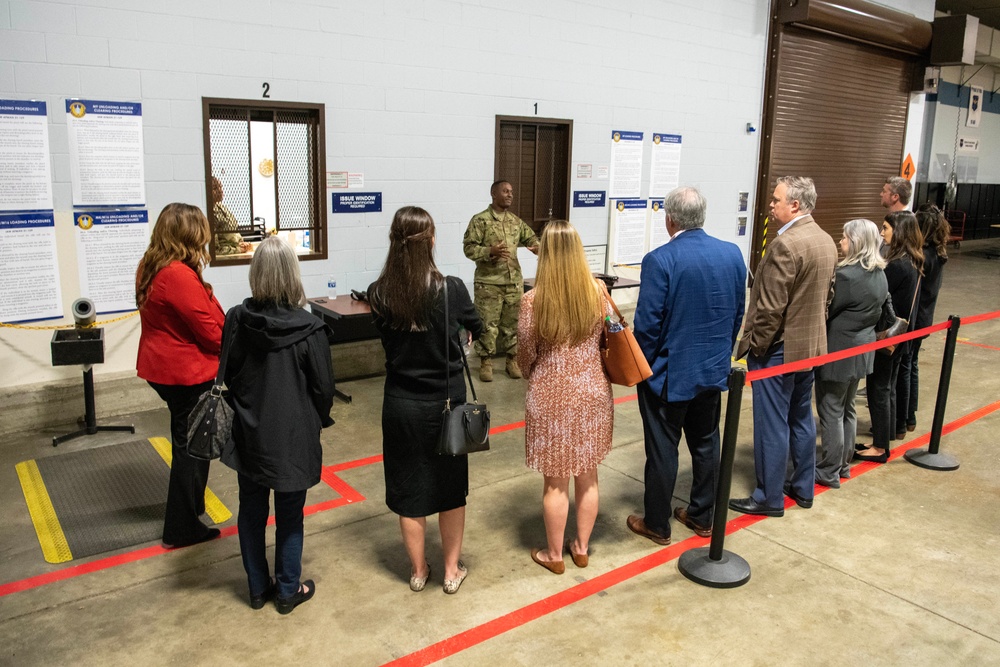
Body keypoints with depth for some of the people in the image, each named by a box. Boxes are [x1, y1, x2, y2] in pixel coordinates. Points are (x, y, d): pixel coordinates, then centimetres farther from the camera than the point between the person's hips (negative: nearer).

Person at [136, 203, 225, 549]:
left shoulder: (150, 268, 5)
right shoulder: (180, 276, -25)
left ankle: (191, 503, 43)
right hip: (188, 372, -10)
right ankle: (182, 528, 13)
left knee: (185, 438, 24)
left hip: (161, 364, 10)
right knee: (192, 445, 3)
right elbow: (211, 330, -21)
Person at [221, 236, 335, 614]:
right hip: (293, 437, -3)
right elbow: (324, 387, -11)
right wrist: (320, 420, 8)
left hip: (249, 434, 3)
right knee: (289, 514, 12)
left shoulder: (236, 320, -10)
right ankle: (288, 590, 25)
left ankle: (258, 587, 31)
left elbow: (229, 375, 2)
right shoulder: (308, 329, -19)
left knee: (251, 510, 17)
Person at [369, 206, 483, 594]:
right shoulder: (451, 289, -17)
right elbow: (475, 329, 2)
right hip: (447, 401, -1)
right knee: (450, 485, 17)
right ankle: (452, 570, 30)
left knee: (408, 488, 16)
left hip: (402, 404, 1)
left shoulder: (379, 294, -12)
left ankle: (418, 570, 32)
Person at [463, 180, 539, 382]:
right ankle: (485, 362, 13)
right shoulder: (480, 220, -7)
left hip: (514, 282, 5)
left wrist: (537, 247, -7)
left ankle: (512, 360, 23)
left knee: (513, 323, 10)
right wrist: (490, 251, -25)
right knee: (488, 324, 1)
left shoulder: (516, 221, 11)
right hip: (488, 283, -5)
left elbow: (531, 239, 16)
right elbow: (469, 248, -10)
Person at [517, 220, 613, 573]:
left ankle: (554, 555, 27)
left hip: (552, 397, -3)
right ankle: (582, 548, 34)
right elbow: (606, 340, 5)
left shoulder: (534, 299, -16)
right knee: (587, 477, 18)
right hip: (593, 393, 3)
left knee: (555, 482, 11)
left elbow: (526, 357, -6)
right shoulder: (597, 291, -7)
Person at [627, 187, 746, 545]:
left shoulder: (660, 260, -19)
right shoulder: (732, 254, -1)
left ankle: (657, 524, 20)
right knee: (706, 444, 18)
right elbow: (738, 314, 7)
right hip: (713, 370, 6)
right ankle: (702, 516, 32)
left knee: (662, 450, 7)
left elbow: (647, 323, -18)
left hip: (668, 372, -5)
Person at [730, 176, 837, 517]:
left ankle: (769, 497, 12)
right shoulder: (827, 241, 7)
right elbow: (828, 296, 14)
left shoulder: (785, 243, -22)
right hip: (811, 345, 9)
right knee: (801, 418, 19)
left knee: (772, 424, 1)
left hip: (778, 348, -9)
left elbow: (771, 307, -22)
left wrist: (753, 345, -13)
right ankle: (803, 488, 31)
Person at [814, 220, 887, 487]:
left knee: (831, 412, 3)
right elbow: (876, 311, 12)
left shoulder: (846, 274, -23)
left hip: (839, 351, -9)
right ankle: (843, 464, 31)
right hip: (862, 349, 9)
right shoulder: (879, 275, 4)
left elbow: (826, 311, -16)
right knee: (847, 409, 19)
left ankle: (829, 472, 11)